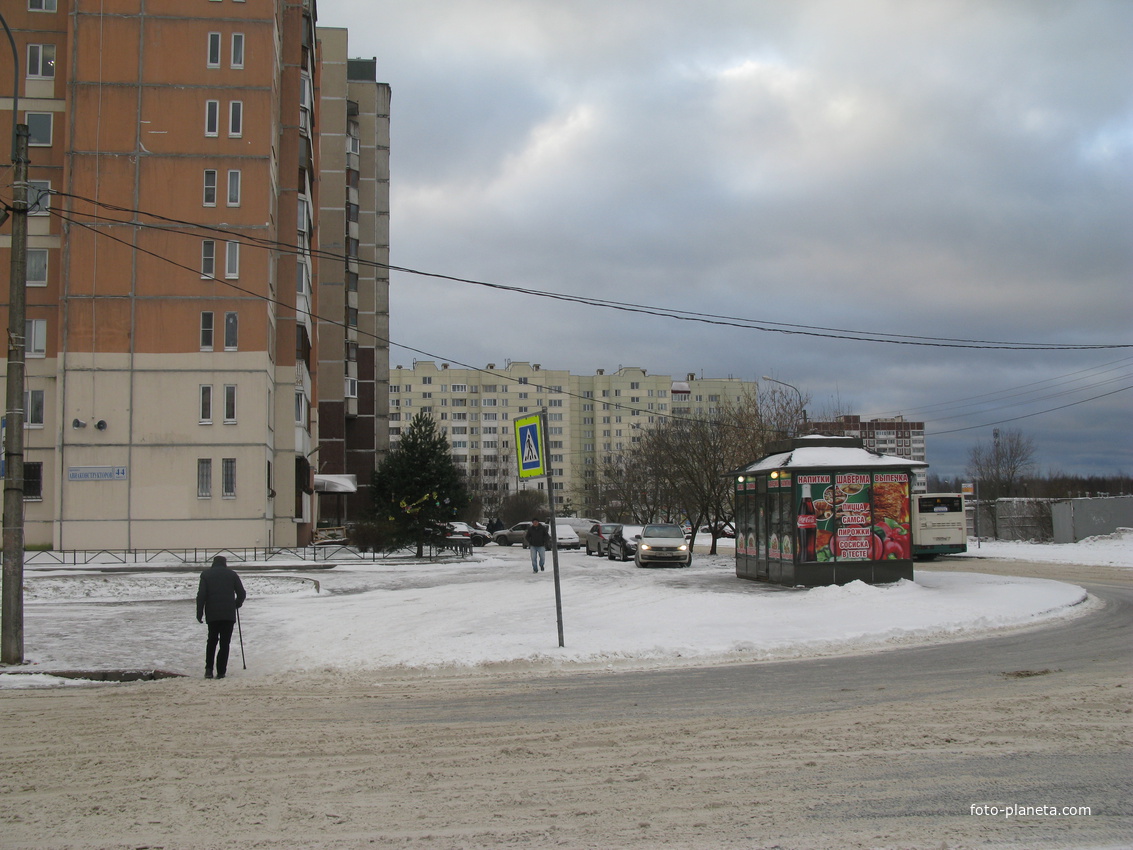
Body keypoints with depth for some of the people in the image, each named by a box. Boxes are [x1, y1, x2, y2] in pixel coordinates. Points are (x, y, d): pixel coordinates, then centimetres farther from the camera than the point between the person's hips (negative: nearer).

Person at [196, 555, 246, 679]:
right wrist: (237, 604, 26)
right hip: (229, 614, -1)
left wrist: (199, 613, 1)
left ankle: (209, 669, 3)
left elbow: (201, 595, -1)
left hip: (212, 614, 1)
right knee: (225, 643, 3)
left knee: (212, 641, 15)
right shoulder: (232, 574, 9)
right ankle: (221, 671, -1)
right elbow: (241, 593, 7)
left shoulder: (206, 574, 8)